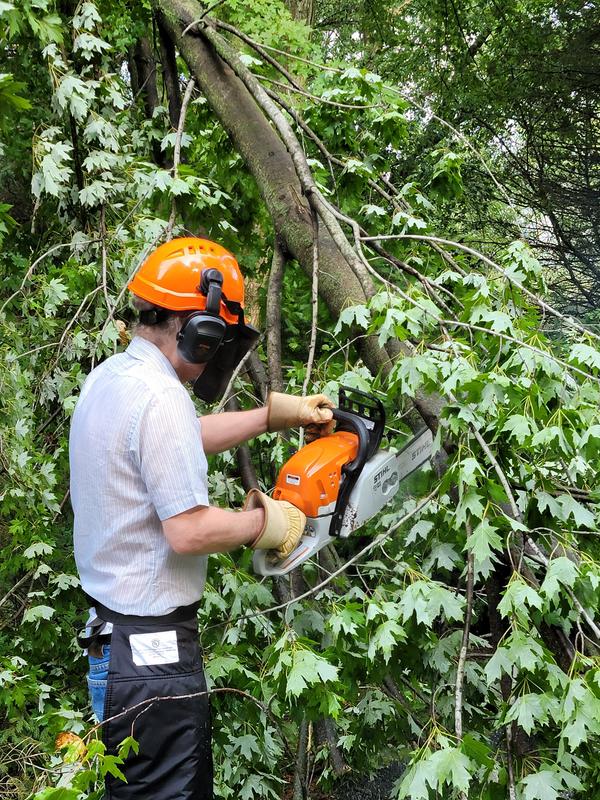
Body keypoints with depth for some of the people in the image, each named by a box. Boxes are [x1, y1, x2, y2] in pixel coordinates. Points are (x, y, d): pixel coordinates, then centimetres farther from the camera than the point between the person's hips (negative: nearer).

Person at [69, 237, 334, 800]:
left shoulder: (108, 377, 8)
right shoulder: (160, 398, -22)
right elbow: (188, 531, -24)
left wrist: (275, 415, 22)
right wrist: (264, 522, -8)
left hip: (106, 628, 10)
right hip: (153, 651, -10)